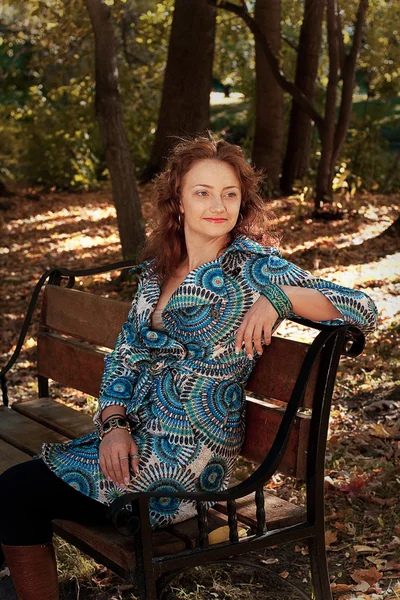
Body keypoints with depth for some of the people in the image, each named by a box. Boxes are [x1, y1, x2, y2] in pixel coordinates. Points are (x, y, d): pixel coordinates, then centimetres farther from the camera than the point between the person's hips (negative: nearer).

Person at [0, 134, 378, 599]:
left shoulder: (255, 267, -8)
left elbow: (364, 311, -12)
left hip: (187, 456, -6)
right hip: (133, 435, 6)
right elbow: (126, 354, 11)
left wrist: (278, 297, -26)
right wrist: (114, 424, -6)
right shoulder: (157, 269, 10)